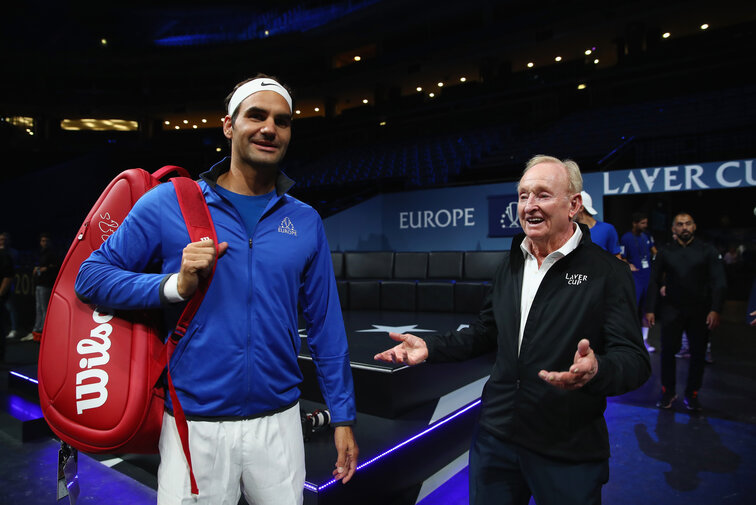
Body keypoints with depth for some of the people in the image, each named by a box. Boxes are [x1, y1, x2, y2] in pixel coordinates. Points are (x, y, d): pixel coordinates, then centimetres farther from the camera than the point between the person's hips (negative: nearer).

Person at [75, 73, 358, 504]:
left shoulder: (306, 222, 2)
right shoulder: (168, 203, -3)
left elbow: (326, 327, 4)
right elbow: (91, 276, 0)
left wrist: (344, 418, 5)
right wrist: (176, 286, -17)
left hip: (279, 423, 2)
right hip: (195, 427, -2)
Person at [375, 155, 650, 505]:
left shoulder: (606, 271, -11)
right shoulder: (511, 265, 7)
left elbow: (634, 359, -15)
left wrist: (596, 370, -36)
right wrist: (430, 348, 3)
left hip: (567, 452, -5)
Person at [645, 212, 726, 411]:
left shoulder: (708, 251, 2)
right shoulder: (665, 252, 5)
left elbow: (719, 282, -2)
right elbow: (654, 282, 5)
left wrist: (715, 309, -13)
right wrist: (650, 309, -1)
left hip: (700, 311, 0)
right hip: (672, 310, 0)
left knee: (698, 353, 7)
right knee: (668, 351, 0)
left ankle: (692, 394, 22)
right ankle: (668, 392, 15)